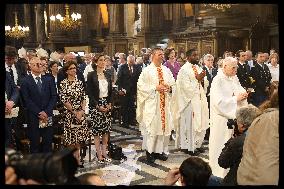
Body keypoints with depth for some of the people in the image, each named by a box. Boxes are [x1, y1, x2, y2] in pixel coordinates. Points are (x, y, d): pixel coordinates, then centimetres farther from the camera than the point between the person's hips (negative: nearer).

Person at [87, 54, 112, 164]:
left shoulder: (108, 75, 10)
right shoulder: (91, 75, -4)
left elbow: (110, 91, 13)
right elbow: (89, 92, -7)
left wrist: (109, 104, -1)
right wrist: (98, 106, -13)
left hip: (107, 104, 5)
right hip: (95, 105, -4)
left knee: (106, 130, 4)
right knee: (96, 131, -2)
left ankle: (104, 153, 12)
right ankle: (99, 155, 6)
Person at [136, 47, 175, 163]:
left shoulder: (166, 70, 11)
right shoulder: (147, 70, -4)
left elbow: (173, 84, 15)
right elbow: (141, 86, -9)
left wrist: (170, 87, -7)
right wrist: (155, 88, -16)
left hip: (164, 103, 5)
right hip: (151, 103, -5)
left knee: (164, 125, 7)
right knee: (151, 127, -4)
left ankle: (160, 150, 19)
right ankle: (150, 151, 7)